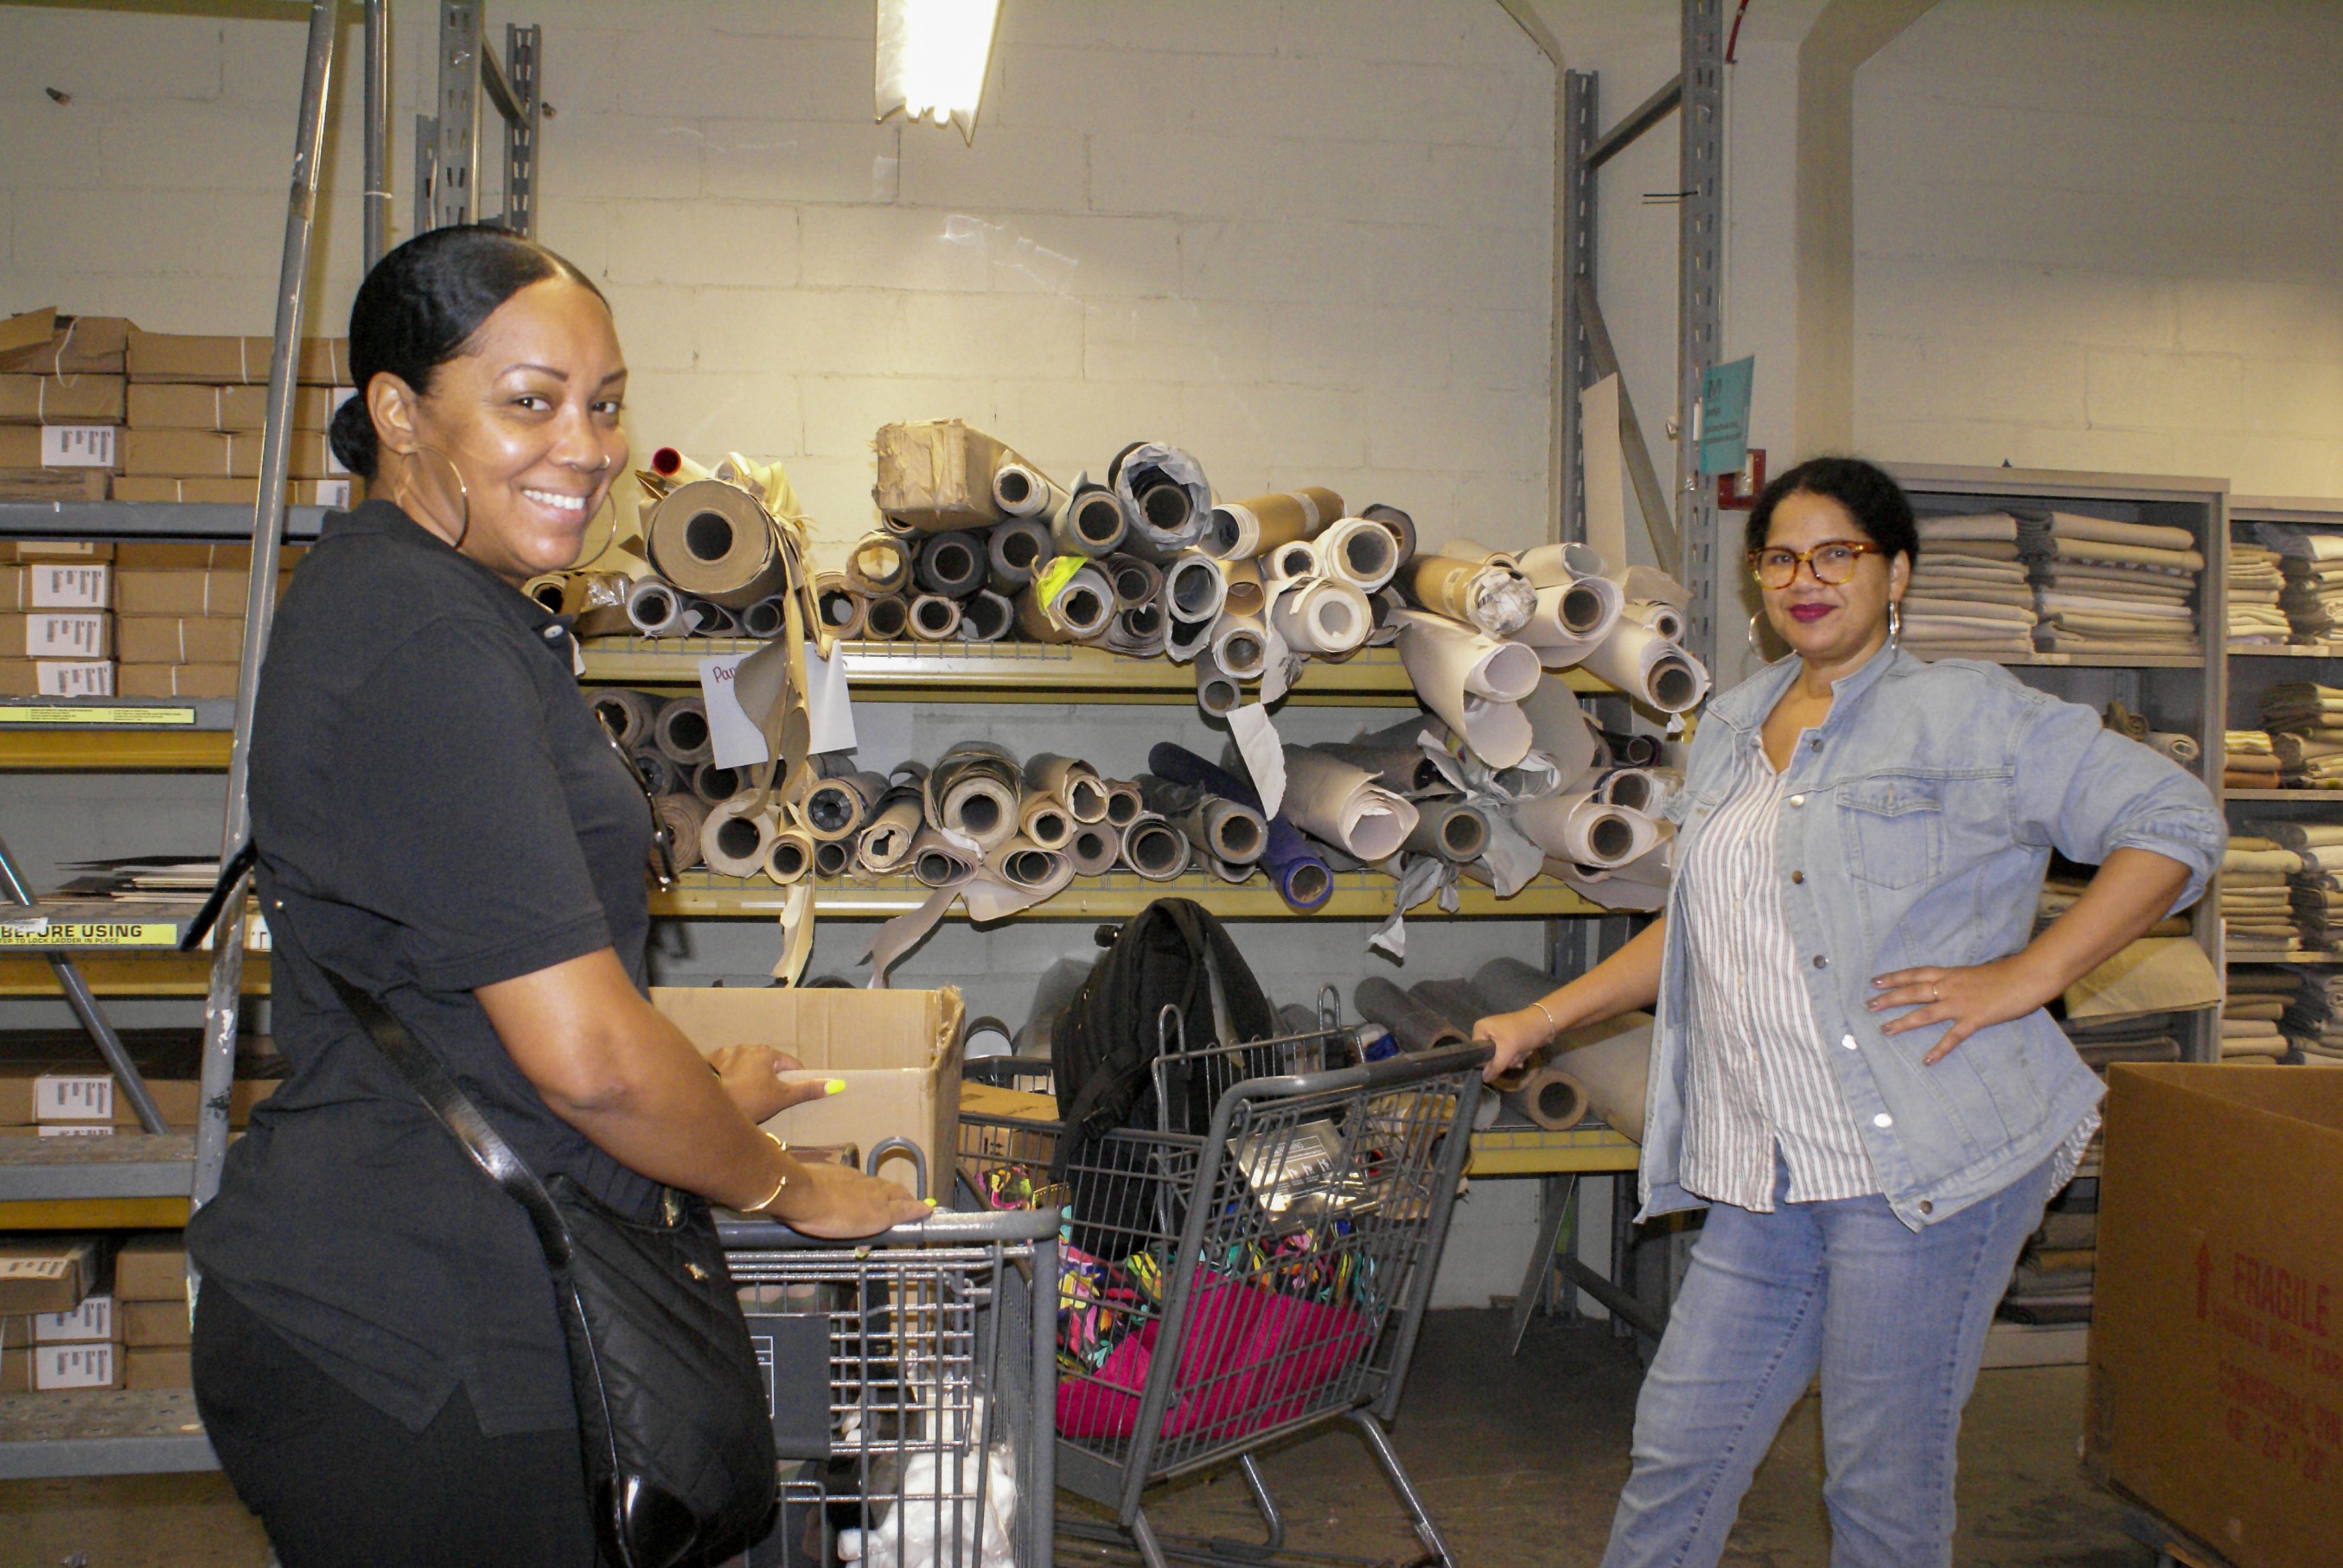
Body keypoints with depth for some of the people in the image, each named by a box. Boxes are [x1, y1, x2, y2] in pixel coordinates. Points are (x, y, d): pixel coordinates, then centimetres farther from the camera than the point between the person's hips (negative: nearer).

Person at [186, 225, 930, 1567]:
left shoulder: (393, 592, 12)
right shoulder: (431, 647, -21)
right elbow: (588, 1051, -23)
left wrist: (697, 1098, 25)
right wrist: (782, 1185, -7)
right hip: (415, 1356, -10)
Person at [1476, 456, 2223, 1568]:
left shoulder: (1967, 711, -3)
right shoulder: (1732, 727, 17)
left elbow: (2175, 823, -5)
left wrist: (2019, 978, -13)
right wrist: (1536, 1023, 19)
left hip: (1921, 1162, -6)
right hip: (1764, 1181, 6)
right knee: (1678, 1447, 9)